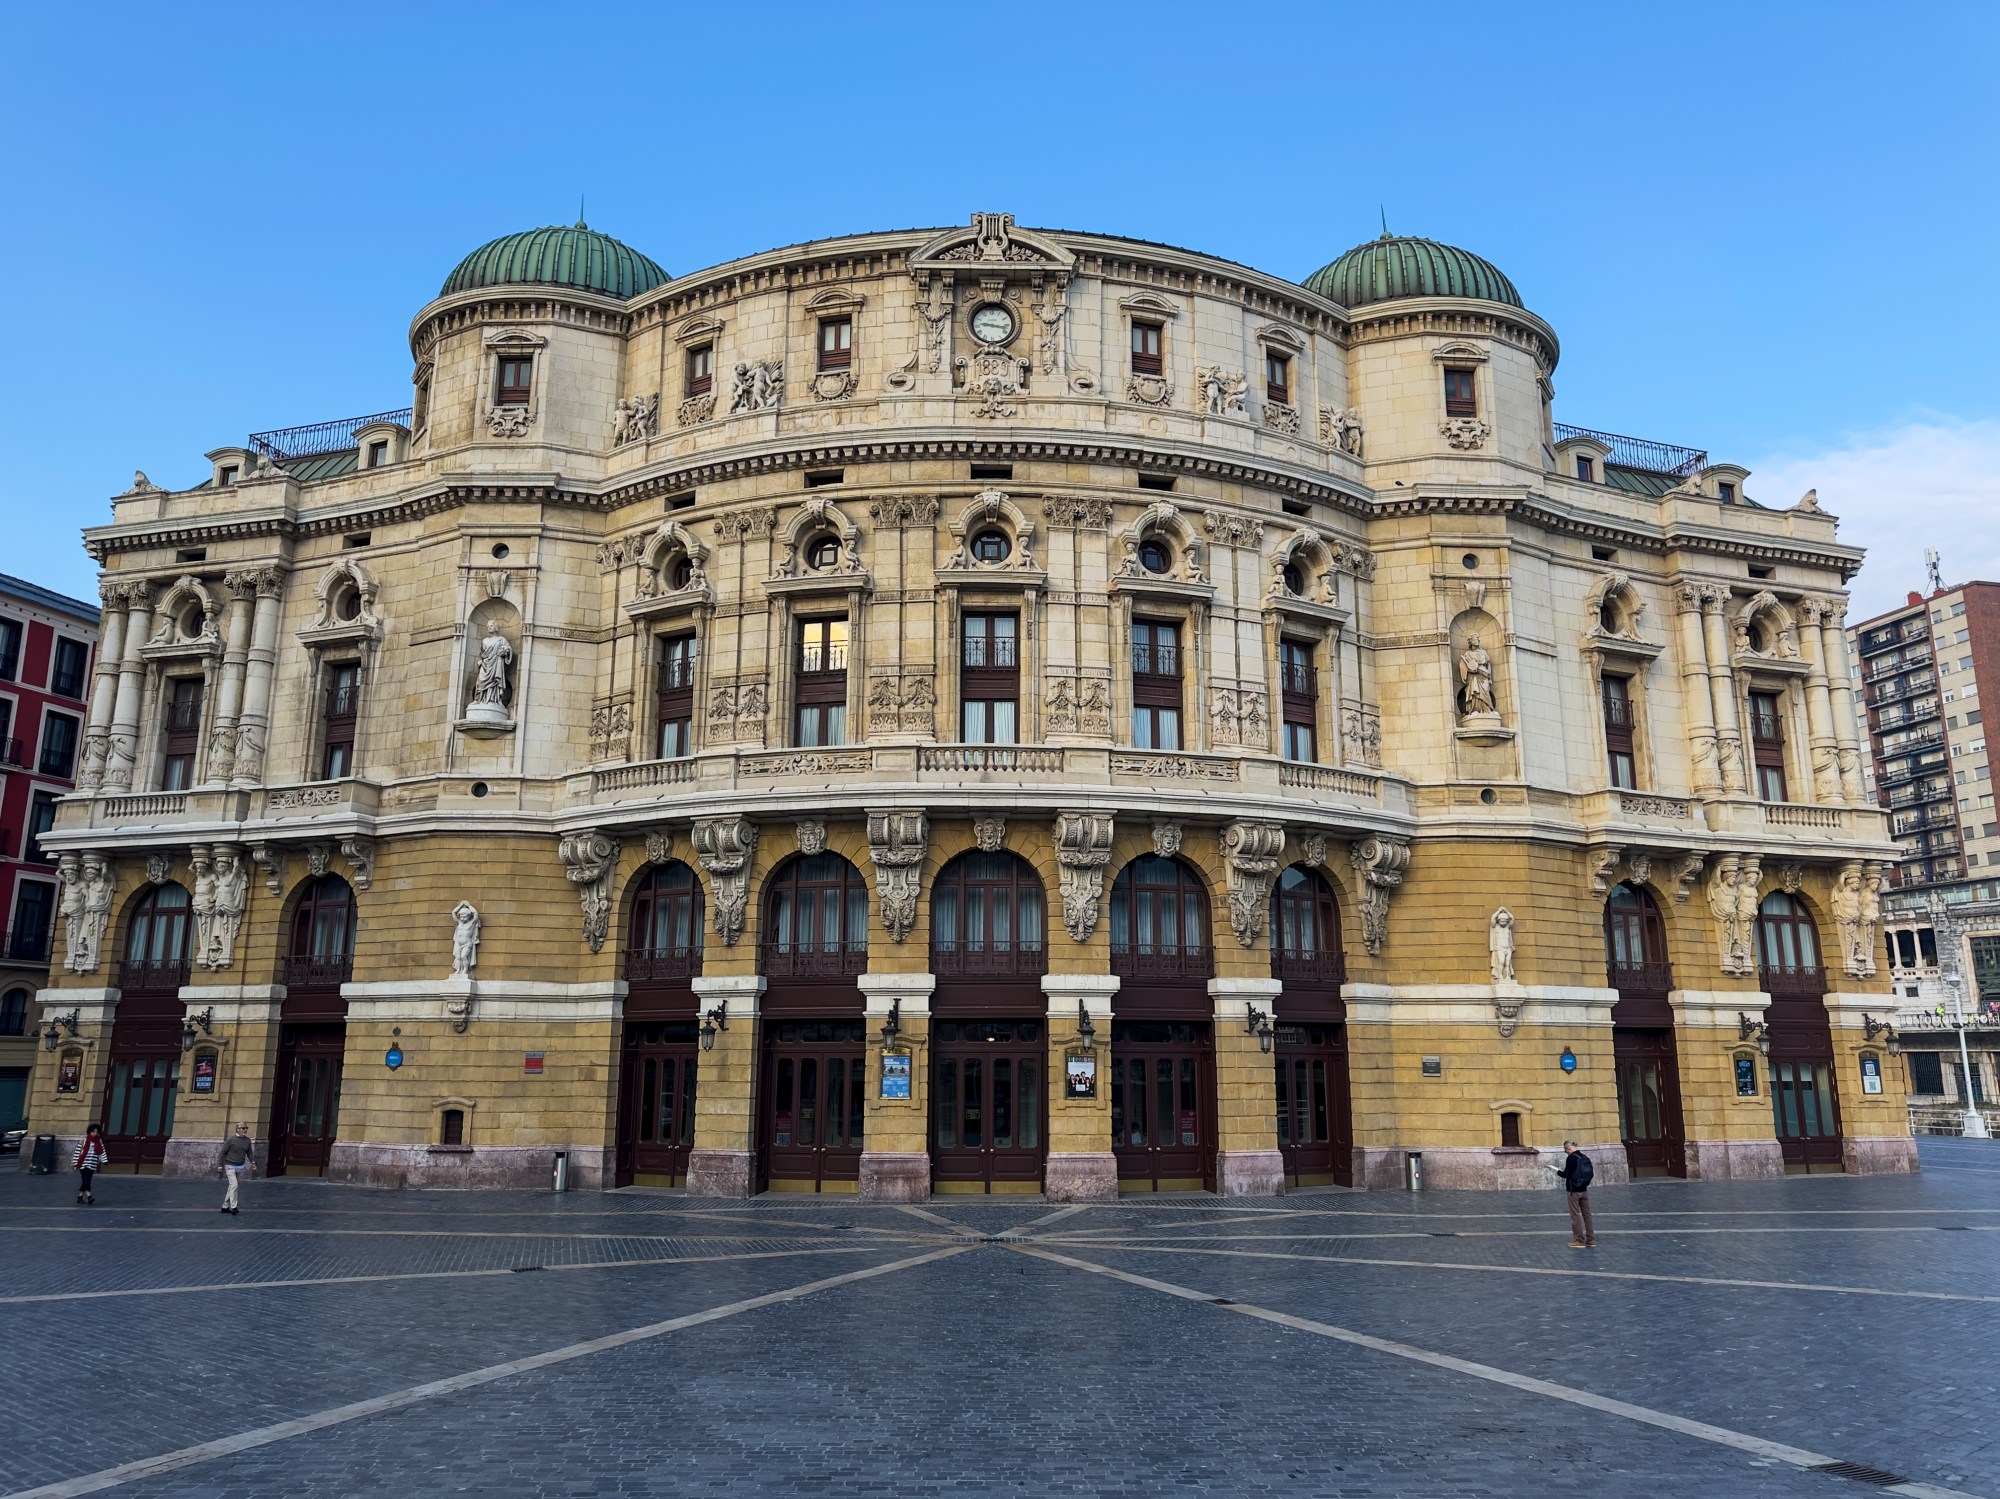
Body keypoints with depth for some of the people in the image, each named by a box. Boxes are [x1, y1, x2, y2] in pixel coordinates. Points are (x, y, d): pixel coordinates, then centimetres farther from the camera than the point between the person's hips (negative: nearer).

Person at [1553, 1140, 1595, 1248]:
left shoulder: (1571, 1158, -16)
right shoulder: (1585, 1157, 6)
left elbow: (1566, 1174, -17)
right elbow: (1591, 1173, 11)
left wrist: (1557, 1170, -2)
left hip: (1574, 1190, -7)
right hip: (1584, 1190, 7)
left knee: (1575, 1215, 1)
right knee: (1586, 1214, 12)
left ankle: (1579, 1240, 2)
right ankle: (1590, 1239, 15)